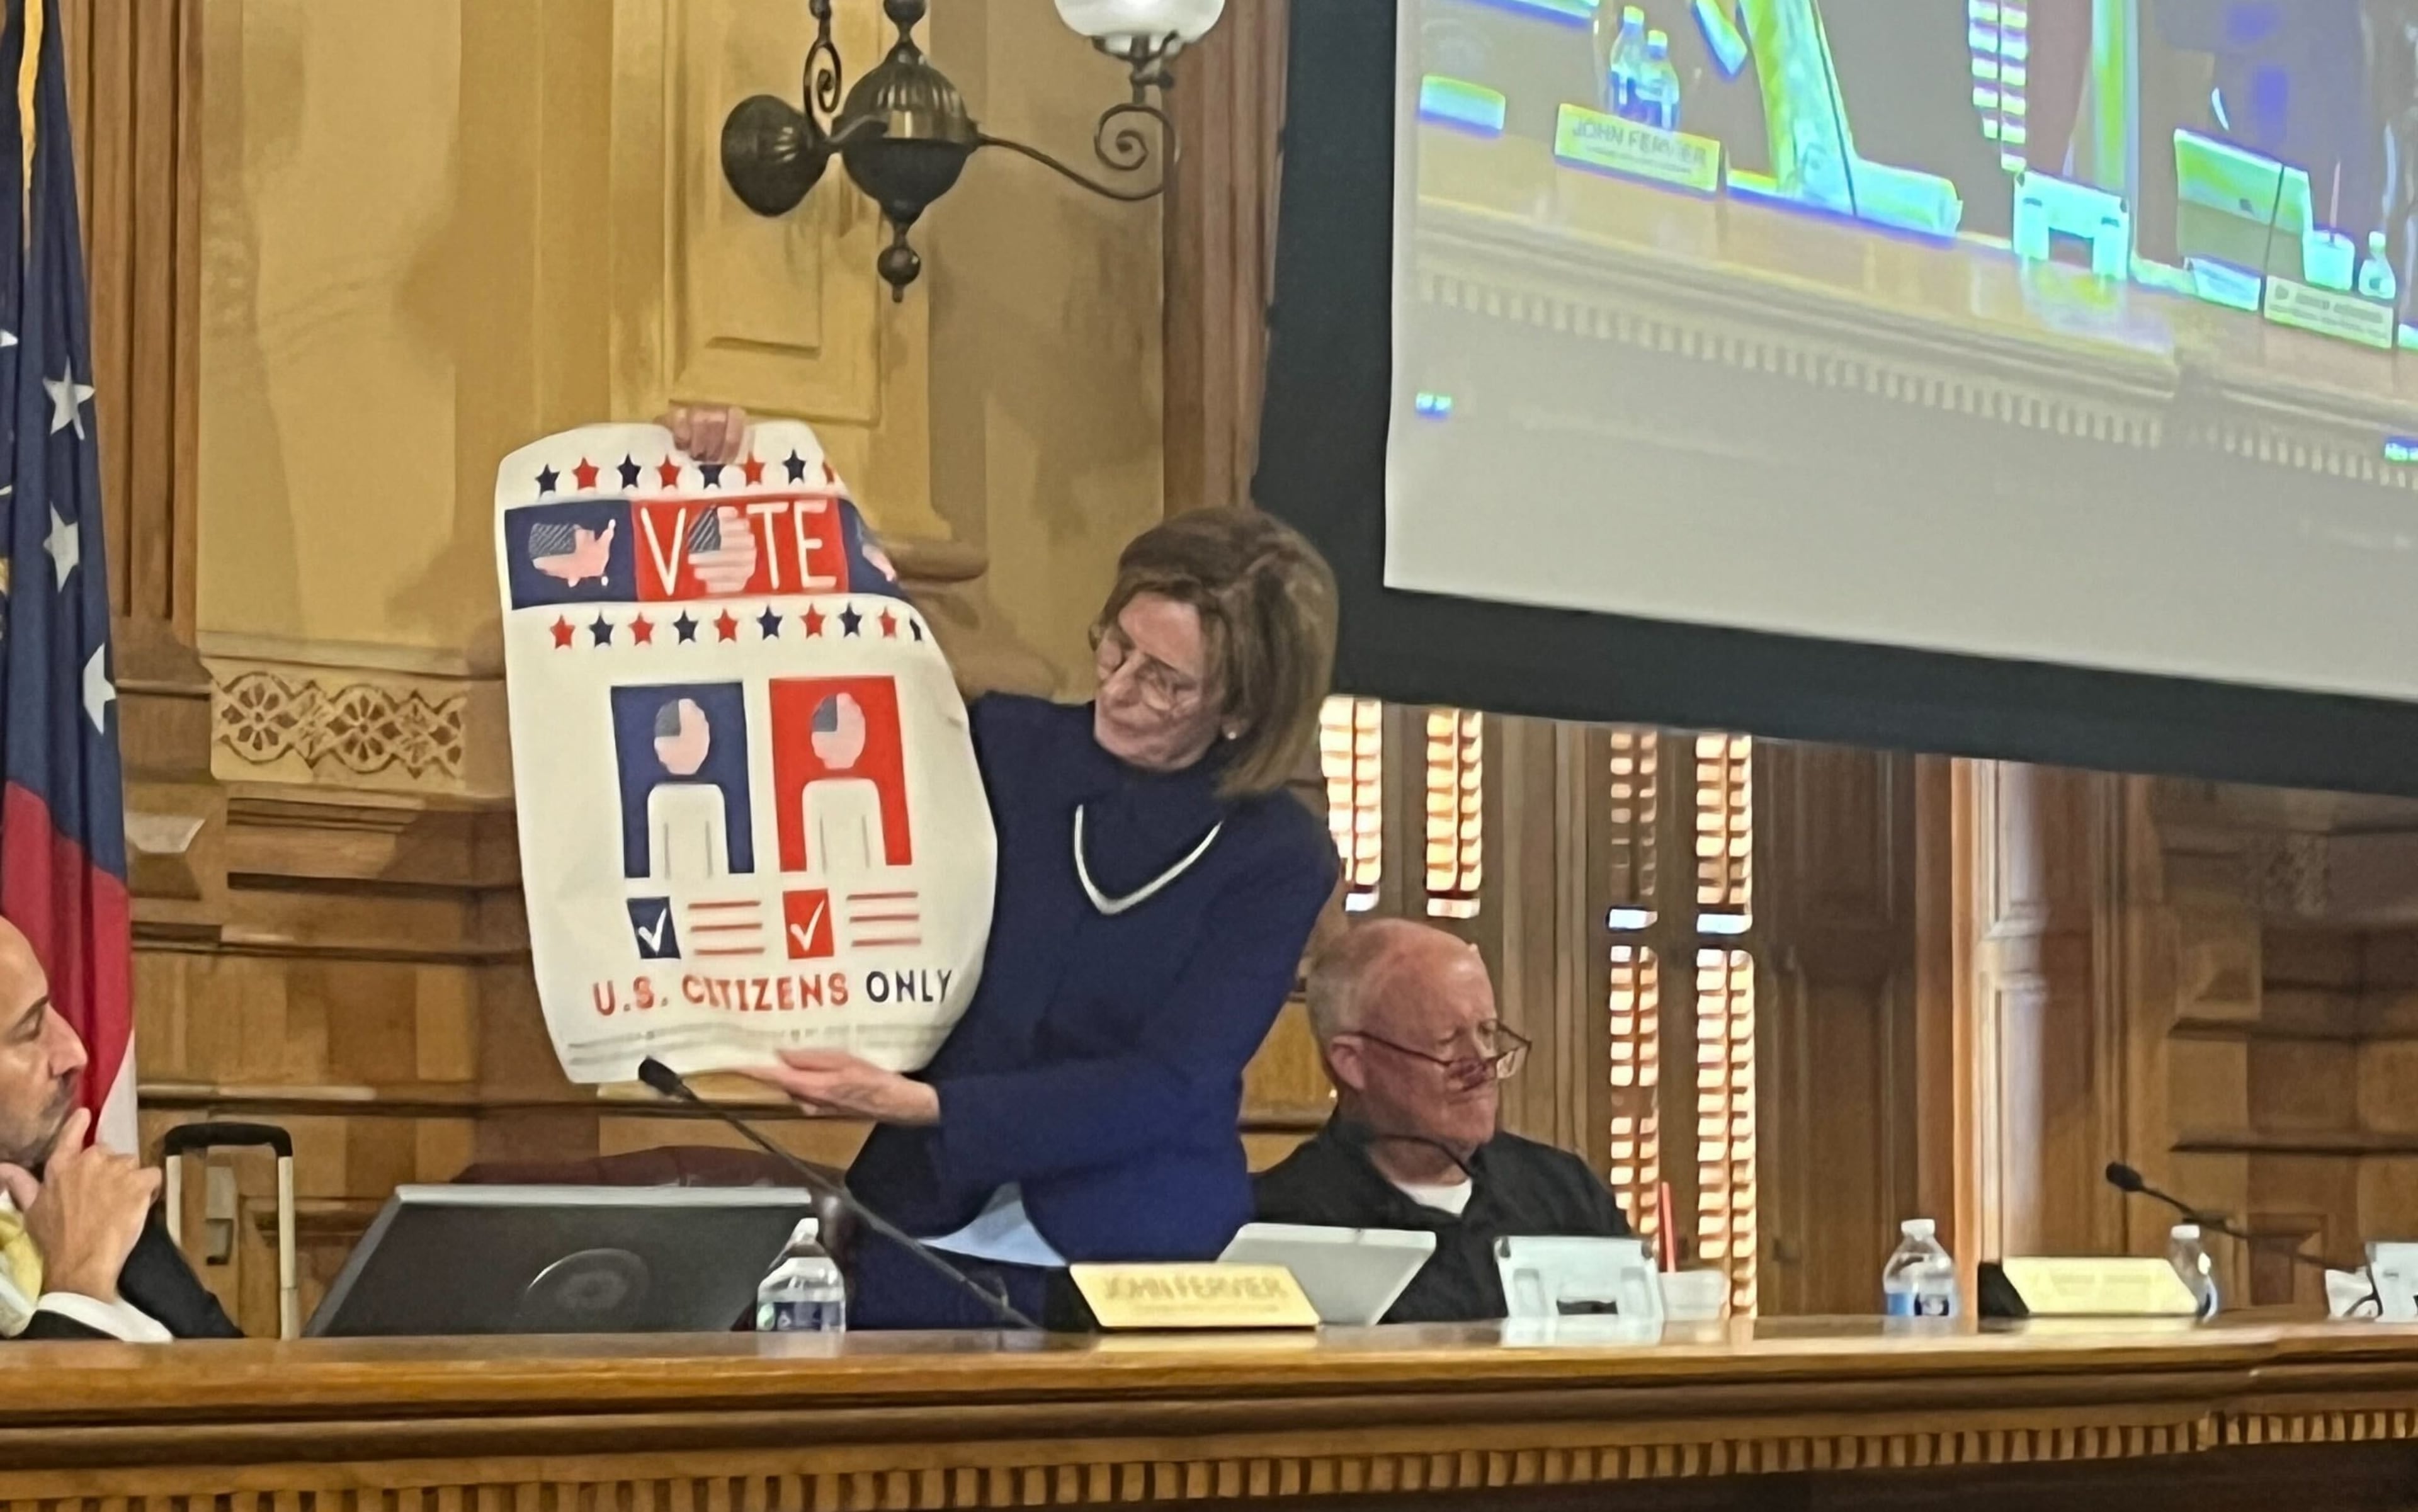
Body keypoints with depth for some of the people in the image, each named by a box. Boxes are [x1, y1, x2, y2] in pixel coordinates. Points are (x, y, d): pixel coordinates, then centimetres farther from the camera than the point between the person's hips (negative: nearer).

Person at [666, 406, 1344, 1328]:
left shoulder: (1279, 860, -2)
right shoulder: (1002, 750, 6)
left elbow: (1163, 1090, -10)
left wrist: (921, 1105, -19)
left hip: (1142, 1277, -2)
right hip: (925, 1252, 2)